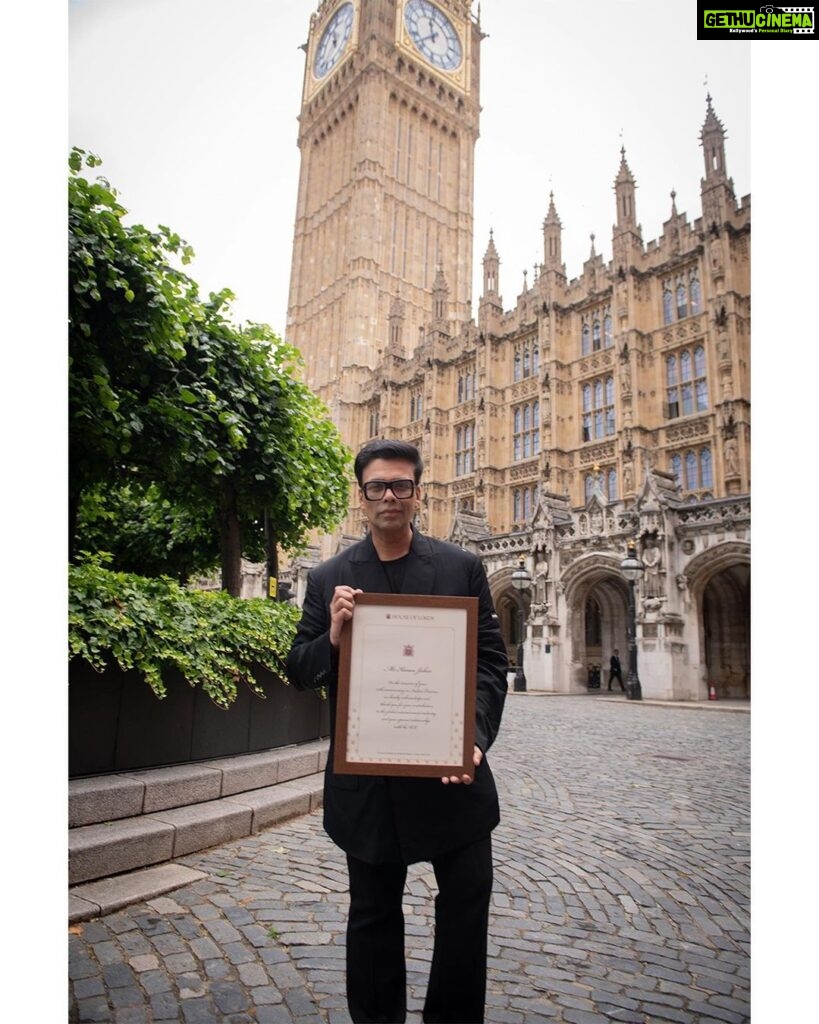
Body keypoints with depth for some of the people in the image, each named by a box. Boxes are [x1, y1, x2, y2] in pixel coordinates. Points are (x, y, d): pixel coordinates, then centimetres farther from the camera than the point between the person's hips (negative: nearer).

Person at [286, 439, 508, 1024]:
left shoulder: (462, 568, -1)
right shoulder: (329, 579, 0)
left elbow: (491, 663, -2)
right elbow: (300, 674, 2)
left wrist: (476, 737, -18)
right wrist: (332, 637, -20)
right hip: (367, 779, 1)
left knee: (468, 903, 13)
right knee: (373, 914, 18)